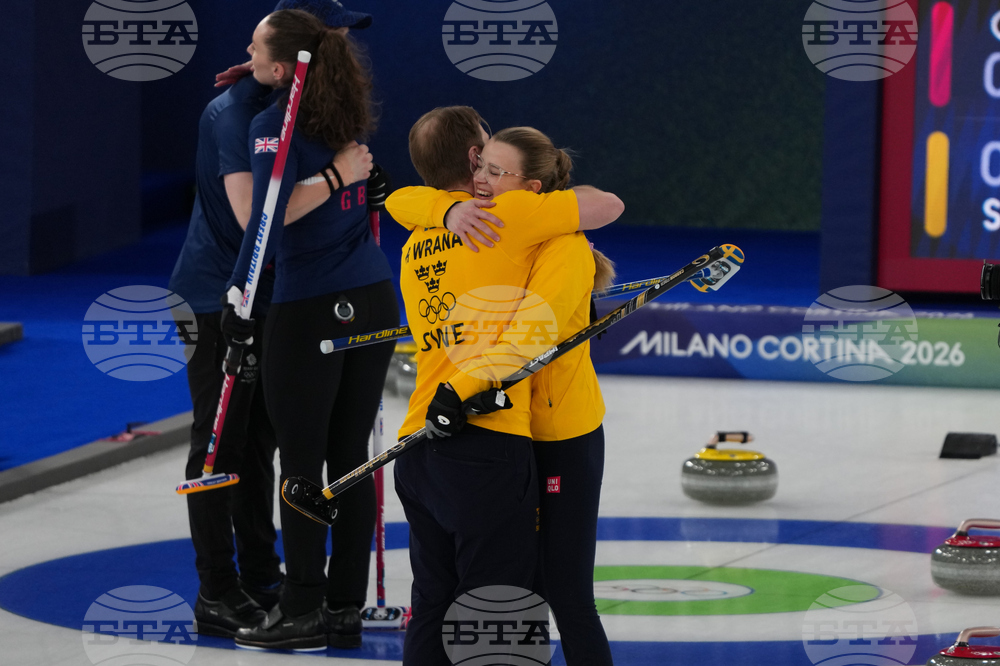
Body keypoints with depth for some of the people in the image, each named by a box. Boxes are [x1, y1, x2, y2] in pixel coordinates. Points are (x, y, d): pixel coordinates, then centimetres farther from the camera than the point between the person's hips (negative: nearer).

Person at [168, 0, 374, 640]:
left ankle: (262, 580, 25)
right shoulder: (236, 112, -22)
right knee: (220, 442, -3)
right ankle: (217, 594, 2)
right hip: (218, 298, -9)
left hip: (271, 297, 9)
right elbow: (254, 213, -33)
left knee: (261, 439, 16)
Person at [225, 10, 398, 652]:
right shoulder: (349, 113, 8)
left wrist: (239, 294, -18)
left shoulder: (276, 125, -13)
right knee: (350, 454, 11)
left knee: (302, 461, 1)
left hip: (308, 311, -7)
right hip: (374, 301, 7)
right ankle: (346, 607, 15)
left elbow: (269, 222, -23)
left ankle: (303, 612, 6)